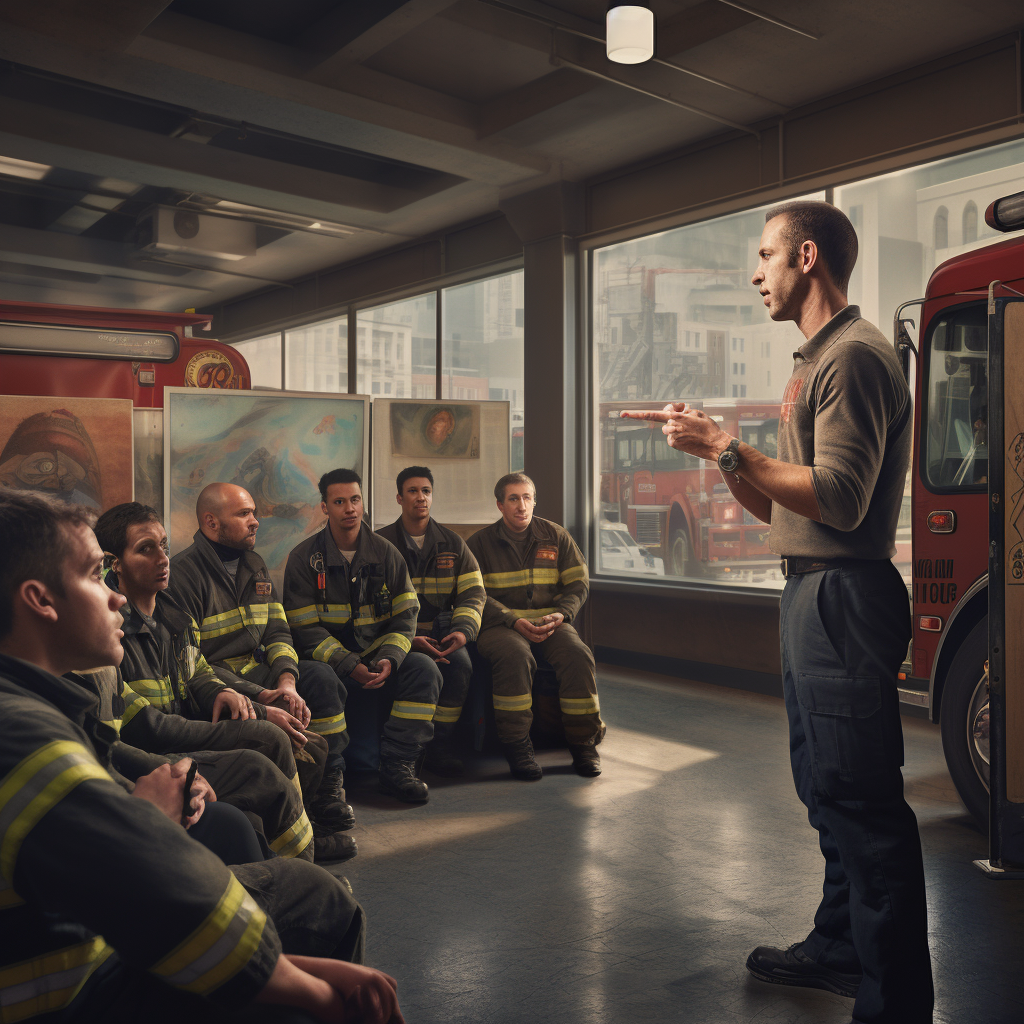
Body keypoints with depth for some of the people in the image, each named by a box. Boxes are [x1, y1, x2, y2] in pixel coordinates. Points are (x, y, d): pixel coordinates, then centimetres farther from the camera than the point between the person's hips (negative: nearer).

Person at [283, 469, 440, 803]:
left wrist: (389, 659, -18)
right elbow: (306, 629, -10)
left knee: (424, 669, -21)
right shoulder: (304, 558, -5)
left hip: (376, 652, 3)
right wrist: (350, 666, -22)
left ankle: (397, 767, -16)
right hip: (328, 656, -3)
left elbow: (405, 616, 2)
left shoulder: (385, 553, 3)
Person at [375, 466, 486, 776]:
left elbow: (474, 593, 8)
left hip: (441, 631, 2)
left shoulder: (452, 543, 12)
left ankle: (440, 746, -12)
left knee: (460, 665, -28)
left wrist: (464, 630, -12)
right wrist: (408, 639, -19)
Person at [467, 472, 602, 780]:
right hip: (499, 625, -2)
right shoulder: (480, 543, 6)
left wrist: (560, 615, -9)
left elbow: (578, 584, 11)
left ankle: (583, 743, -13)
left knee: (578, 655, -27)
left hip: (550, 622, 2)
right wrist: (514, 621, -17)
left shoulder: (556, 536, 12)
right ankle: (517, 746, -26)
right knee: (515, 655, -36)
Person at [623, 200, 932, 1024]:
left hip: (844, 599, -11)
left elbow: (838, 500, -23)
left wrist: (728, 448, -18)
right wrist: (716, 445, 5)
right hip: (811, 595, 11)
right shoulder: (817, 360, 19)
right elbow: (772, 506, 17)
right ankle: (840, 948, 35)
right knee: (827, 789, 19)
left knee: (860, 800, -6)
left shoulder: (855, 355, -12)